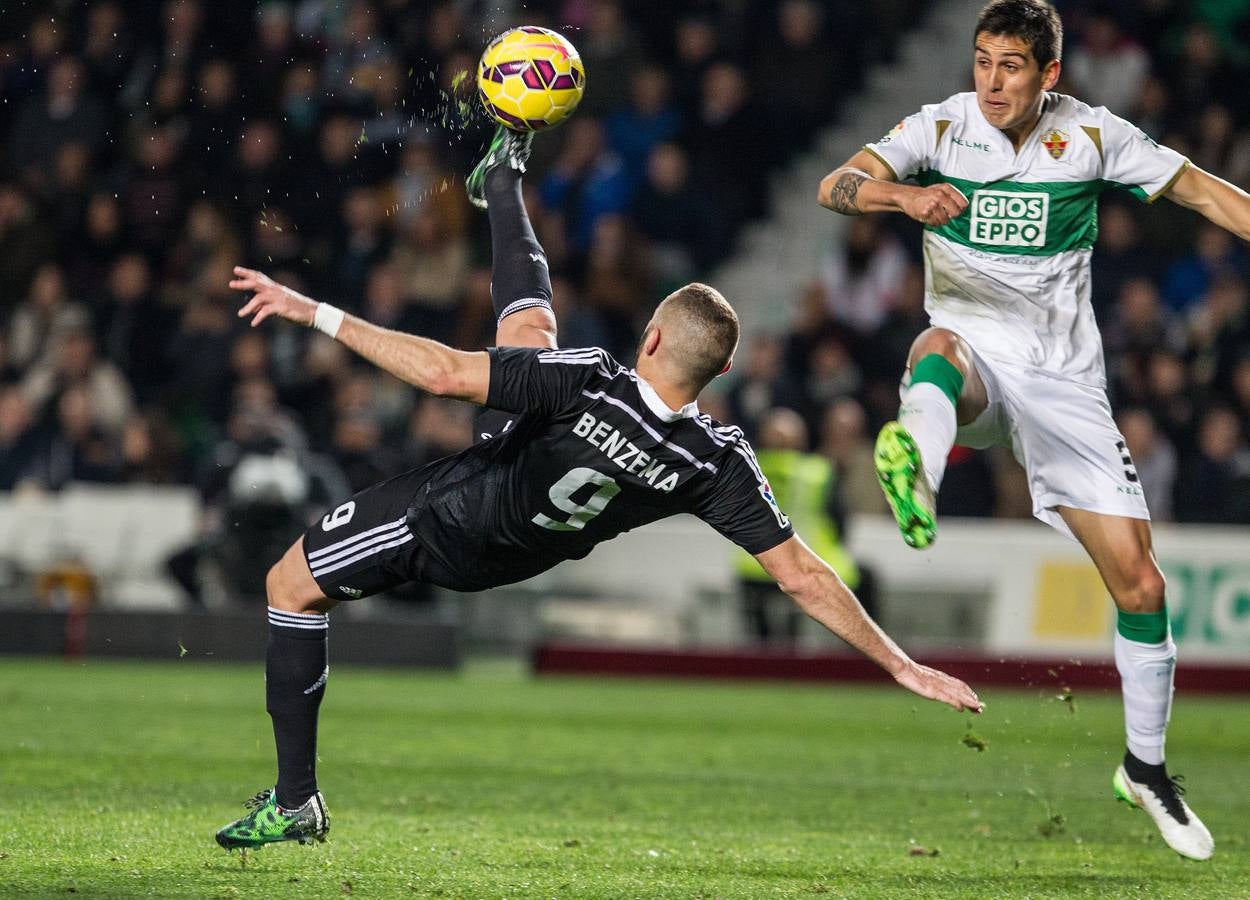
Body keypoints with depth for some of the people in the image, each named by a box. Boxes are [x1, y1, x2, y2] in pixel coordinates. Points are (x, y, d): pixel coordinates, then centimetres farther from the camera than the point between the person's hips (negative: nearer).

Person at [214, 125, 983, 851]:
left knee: (291, 586, 14)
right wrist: (901, 665, -18)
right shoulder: (717, 464, -28)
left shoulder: (590, 383, -41)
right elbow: (803, 577, -26)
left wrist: (316, 314, -33)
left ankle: (296, 803, 19)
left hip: (441, 526, -5)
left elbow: (445, 375, -41)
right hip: (515, 555, 6)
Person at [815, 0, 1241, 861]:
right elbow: (836, 185, -18)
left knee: (1139, 581, -2)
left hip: (1064, 380, 1)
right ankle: (917, 479, -74)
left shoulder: (1093, 134, -1)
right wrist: (906, 195, -39)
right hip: (974, 358, -1)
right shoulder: (942, 126, -4)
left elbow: (1204, 190, 8)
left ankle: (1146, 766, 18)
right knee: (939, 346, -40)